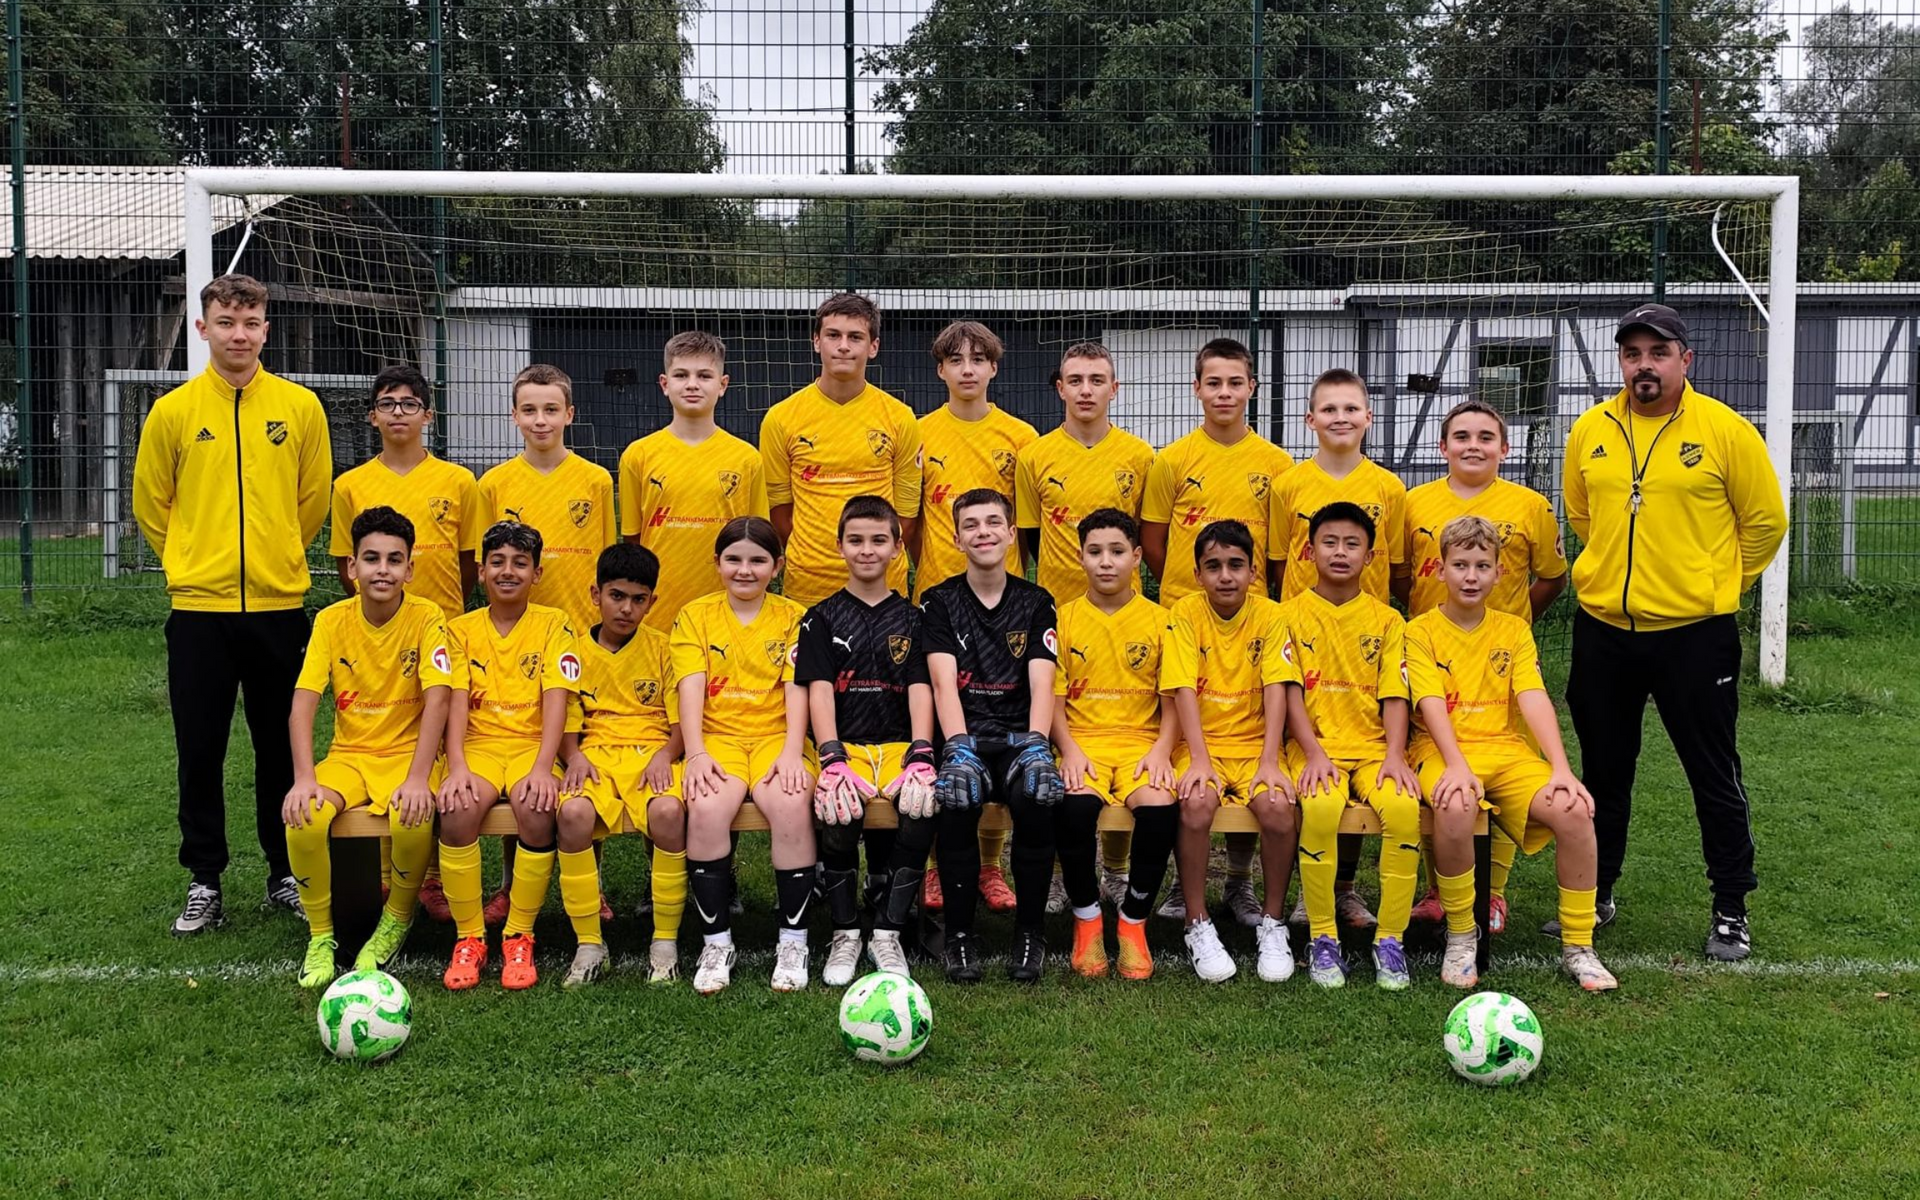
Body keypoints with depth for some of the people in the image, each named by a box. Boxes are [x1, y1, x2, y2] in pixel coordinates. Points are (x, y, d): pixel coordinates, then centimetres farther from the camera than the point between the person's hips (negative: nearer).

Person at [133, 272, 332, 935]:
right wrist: (192, 561, 10)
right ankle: (204, 883, 16)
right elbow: (150, 502, 10)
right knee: (200, 753, 4)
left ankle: (286, 875, 21)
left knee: (282, 750, 8)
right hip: (199, 608, 0)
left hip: (279, 606, 0)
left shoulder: (300, 406, 1)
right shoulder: (174, 410, 0)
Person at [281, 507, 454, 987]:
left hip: (407, 753, -2)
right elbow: (303, 704, -9)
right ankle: (321, 937, -5)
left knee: (412, 819, -33)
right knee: (304, 817, -27)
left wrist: (418, 779, -30)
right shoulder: (332, 620, -2)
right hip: (348, 754, 2)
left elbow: (437, 700, -18)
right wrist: (304, 779, -24)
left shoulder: (427, 618, -9)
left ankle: (397, 922, -2)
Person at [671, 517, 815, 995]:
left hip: (776, 737, 0)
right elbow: (691, 688, -1)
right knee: (706, 808, -32)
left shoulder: (793, 617, 10)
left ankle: (793, 942, -17)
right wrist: (695, 752, -16)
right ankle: (716, 943, -16)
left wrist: (792, 752, -16)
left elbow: (796, 690, -1)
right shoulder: (695, 616, 11)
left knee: (792, 804, -32)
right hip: (718, 738, 0)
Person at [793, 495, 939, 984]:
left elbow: (920, 689, 3)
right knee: (836, 811, -33)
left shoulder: (911, 619, 15)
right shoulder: (823, 618, 11)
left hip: (899, 743, 1)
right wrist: (832, 760, -17)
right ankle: (845, 934, -13)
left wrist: (920, 757, -14)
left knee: (924, 806, -31)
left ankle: (887, 933, -15)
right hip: (844, 745, -1)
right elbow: (819, 690, -1)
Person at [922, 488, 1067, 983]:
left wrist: (1035, 745, -18)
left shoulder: (1035, 603, 12)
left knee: (1037, 797, -33)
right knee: (956, 798, -34)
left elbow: (1041, 685, 1)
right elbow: (944, 684, -4)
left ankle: (1030, 933, -15)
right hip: (965, 738, -1)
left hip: (1017, 738, 1)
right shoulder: (941, 602, 9)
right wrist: (959, 748, -20)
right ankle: (959, 934, -17)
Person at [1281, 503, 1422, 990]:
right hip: (1315, 747, -2)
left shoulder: (1387, 620, 12)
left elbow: (1394, 695, 5)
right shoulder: (1290, 614, 7)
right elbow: (1291, 691, -2)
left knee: (1403, 807, -30)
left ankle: (1390, 939, -17)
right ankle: (1322, 938, -19)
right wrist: (1313, 753, -15)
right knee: (1320, 809, -34)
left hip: (1372, 747, 2)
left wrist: (1394, 754, -11)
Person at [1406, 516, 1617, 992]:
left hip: (1507, 750, 3)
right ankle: (1460, 937, -15)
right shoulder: (1421, 631, 3)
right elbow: (1432, 705, -11)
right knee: (1456, 806, -38)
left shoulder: (1514, 630, 13)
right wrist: (1457, 766, -27)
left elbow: (1534, 699, -1)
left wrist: (1562, 769, -16)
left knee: (1574, 810, -24)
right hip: (1443, 752, -3)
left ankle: (1578, 948, -7)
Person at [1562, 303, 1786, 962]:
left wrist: (1716, 585, 7)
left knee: (1714, 774, 5)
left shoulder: (1726, 431, -7)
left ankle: (1731, 911, 19)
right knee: (1603, 772, 14)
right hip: (1603, 629, 4)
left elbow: (1765, 521, 1)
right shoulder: (1590, 431, 4)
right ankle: (1596, 896, 28)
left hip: (1694, 633, -4)